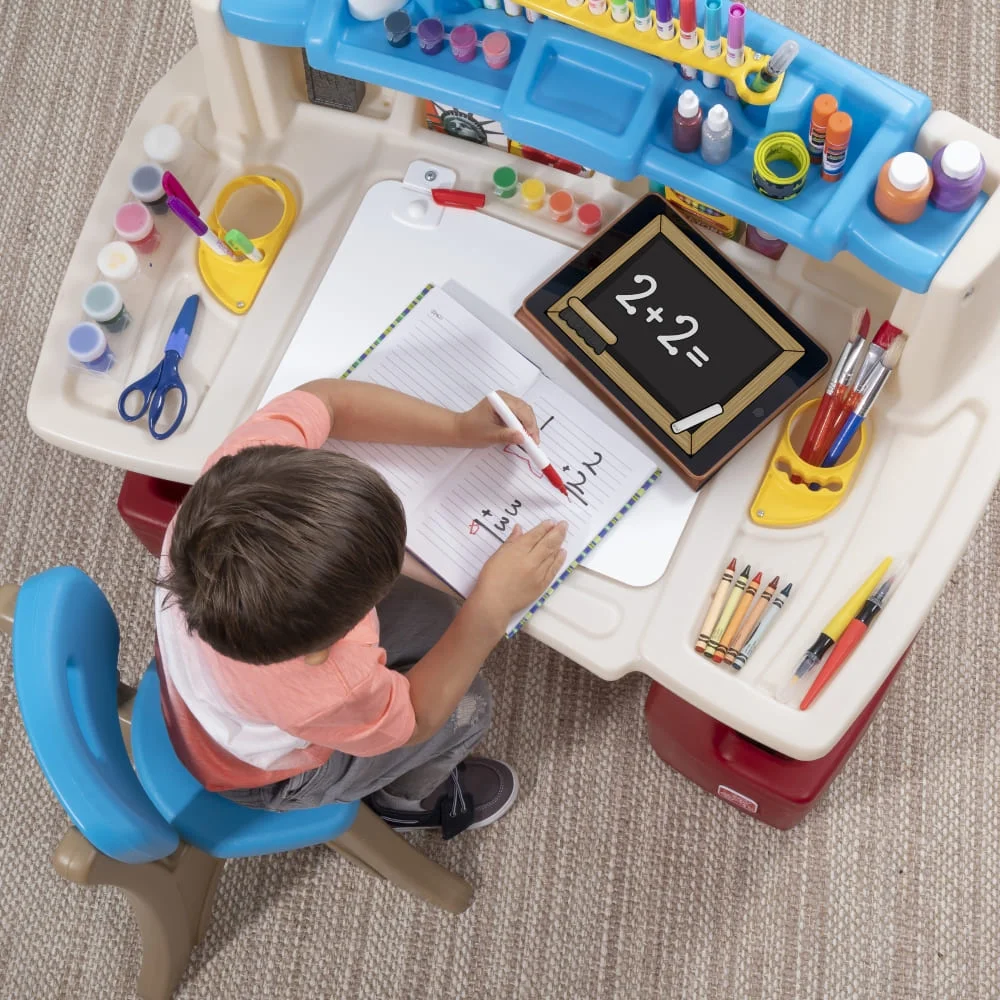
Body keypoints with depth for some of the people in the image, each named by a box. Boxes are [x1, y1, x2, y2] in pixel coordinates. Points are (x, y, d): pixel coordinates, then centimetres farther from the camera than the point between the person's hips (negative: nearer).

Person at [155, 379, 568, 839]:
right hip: (264, 771, -5)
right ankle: (410, 797, 40)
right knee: (466, 705, 8)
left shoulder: (243, 469, -40)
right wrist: (492, 610, -26)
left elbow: (320, 399, -17)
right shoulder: (321, 694, -47)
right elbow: (413, 720, -22)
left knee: (436, 624, 12)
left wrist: (460, 427, -22)